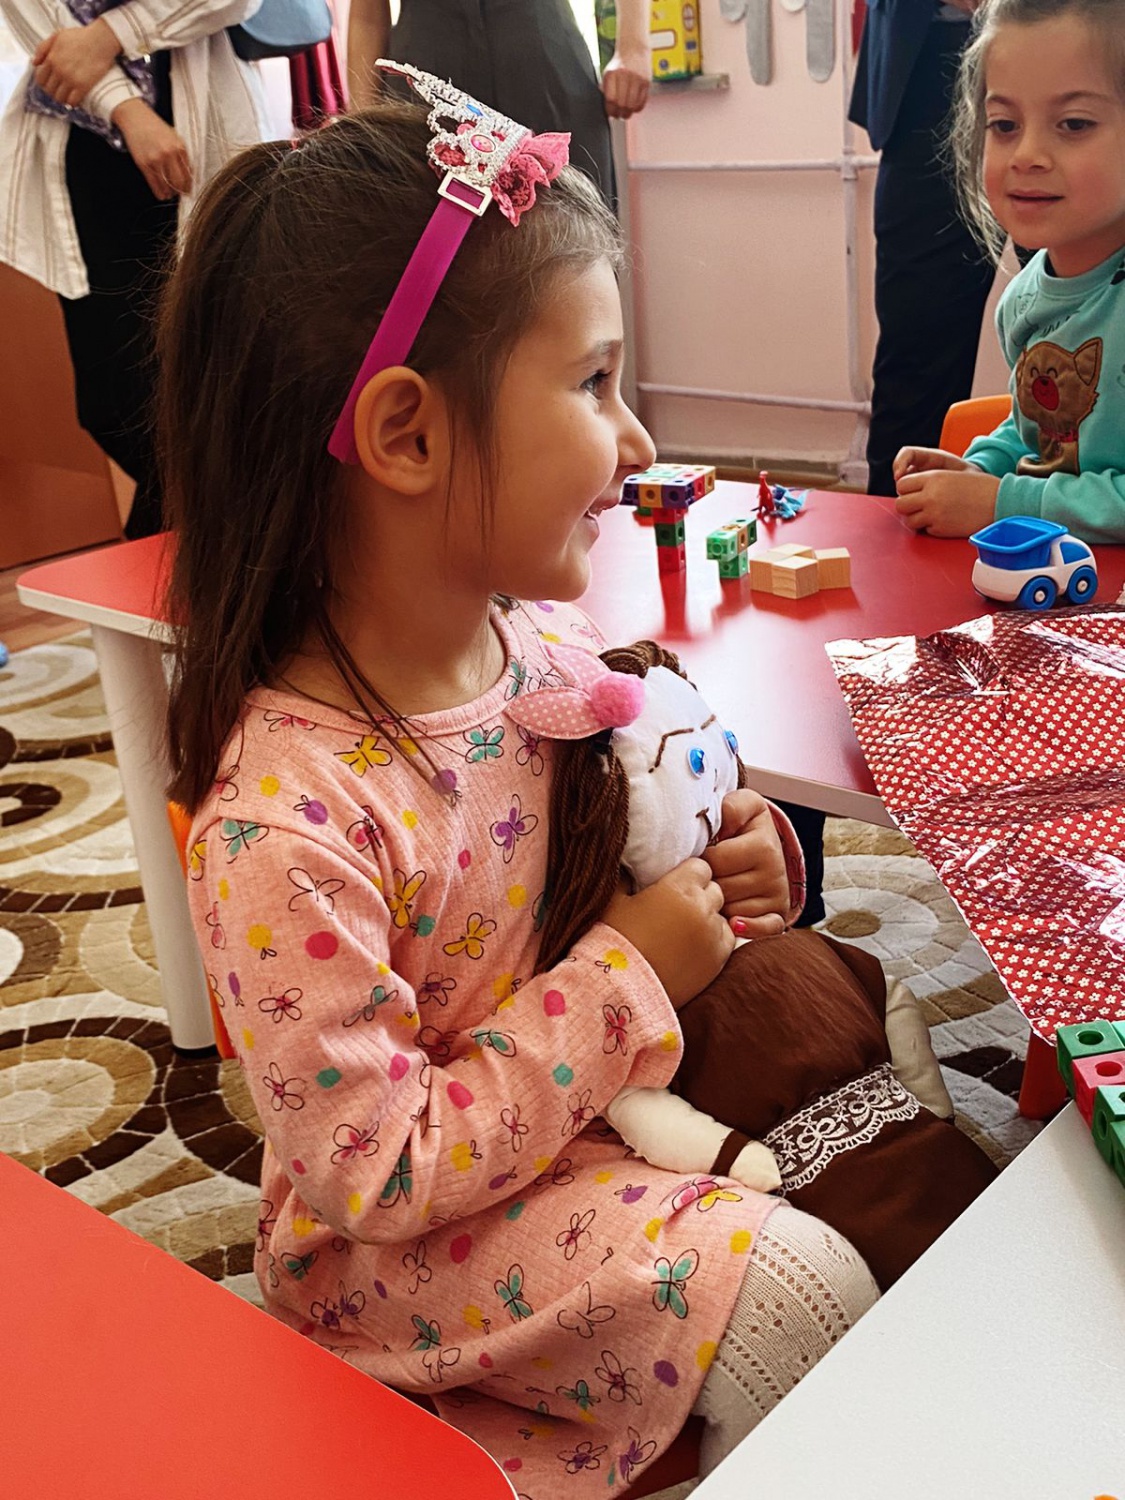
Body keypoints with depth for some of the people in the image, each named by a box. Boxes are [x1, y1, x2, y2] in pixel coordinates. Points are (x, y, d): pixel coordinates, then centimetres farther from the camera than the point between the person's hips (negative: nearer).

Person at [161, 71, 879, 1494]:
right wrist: (627, 974, -24)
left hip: (594, 1097, 7)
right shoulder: (286, 823, -32)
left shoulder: (545, 633, -9)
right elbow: (381, 1174, -25)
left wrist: (702, 875, -9)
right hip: (393, 1252, -7)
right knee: (794, 1290, -18)